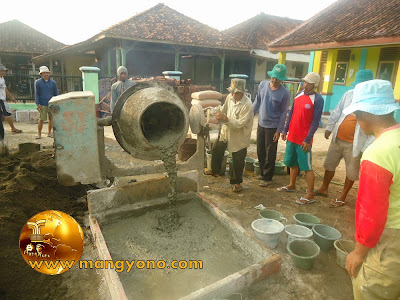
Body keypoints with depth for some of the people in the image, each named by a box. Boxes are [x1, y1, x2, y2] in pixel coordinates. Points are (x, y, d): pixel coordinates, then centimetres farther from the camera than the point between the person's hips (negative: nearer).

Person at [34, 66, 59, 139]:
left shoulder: (53, 82, 9)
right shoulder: (38, 82, 4)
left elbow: (56, 94, 12)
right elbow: (36, 94, 3)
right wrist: (37, 104, -5)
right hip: (43, 105, -2)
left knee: (51, 119, 6)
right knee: (41, 119, -4)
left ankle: (49, 133, 20)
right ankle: (39, 134, 7)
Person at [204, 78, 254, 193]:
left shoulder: (247, 105, -25)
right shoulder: (230, 97, -6)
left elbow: (240, 124, -29)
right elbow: (224, 108, 12)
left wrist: (225, 119, -35)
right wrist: (213, 111, -3)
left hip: (239, 137, -7)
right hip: (226, 132, 7)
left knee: (237, 161, 4)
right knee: (217, 150, 21)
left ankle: (237, 182, 25)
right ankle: (215, 171, 46)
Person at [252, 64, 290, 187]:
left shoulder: (284, 93, -12)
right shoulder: (263, 85, -1)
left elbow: (283, 113, -8)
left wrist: (279, 131, -9)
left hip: (273, 127, -4)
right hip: (261, 124, 5)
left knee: (270, 154, 4)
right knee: (260, 151, 14)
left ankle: (267, 178, 18)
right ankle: (262, 173, 32)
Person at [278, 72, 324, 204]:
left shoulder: (317, 99, -11)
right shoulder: (299, 95, 9)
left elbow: (316, 121, -13)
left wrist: (308, 139, -16)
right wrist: (285, 130, 13)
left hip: (304, 140, -7)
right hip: (292, 136, 7)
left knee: (306, 167, -1)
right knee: (292, 163, 18)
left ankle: (310, 195, 8)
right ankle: (292, 185, 35)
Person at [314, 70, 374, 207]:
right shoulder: (349, 94, 1)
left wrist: (368, 145, -18)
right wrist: (329, 127, 14)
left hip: (354, 143, -4)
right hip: (338, 138, 5)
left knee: (351, 172, 9)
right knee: (329, 164, 16)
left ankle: (342, 197, 26)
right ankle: (324, 189, 35)